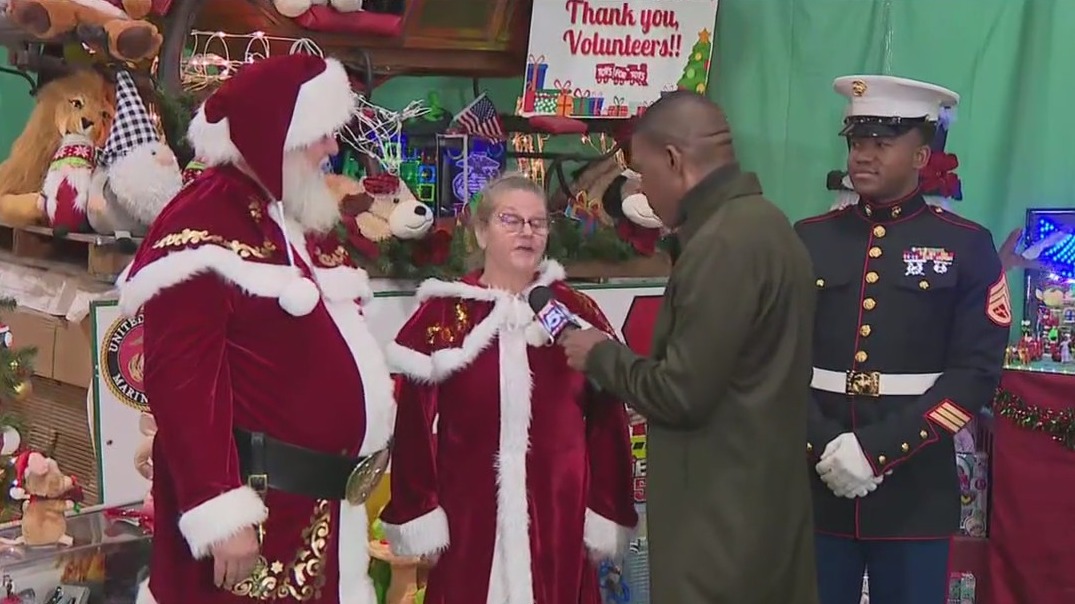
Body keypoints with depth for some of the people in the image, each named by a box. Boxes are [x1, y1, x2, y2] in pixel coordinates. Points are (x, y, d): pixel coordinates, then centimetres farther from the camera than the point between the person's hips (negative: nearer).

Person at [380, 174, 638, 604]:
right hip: (468, 517, -1)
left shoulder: (577, 312, 5)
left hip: (558, 517, 2)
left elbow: (606, 424, 5)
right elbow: (415, 427, -2)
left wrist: (607, 517, 2)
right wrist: (419, 517, -5)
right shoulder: (440, 317, -1)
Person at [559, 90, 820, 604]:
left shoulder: (724, 244, -19)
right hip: (761, 502, 9)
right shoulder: (763, 223, 12)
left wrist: (601, 356, -4)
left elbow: (680, 393, -19)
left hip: (720, 518, -9)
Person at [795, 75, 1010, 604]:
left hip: (916, 492, -2)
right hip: (814, 485, 2)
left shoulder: (967, 247, 2)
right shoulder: (808, 240, 8)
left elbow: (976, 373, -6)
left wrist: (878, 449, -15)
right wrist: (824, 446, -12)